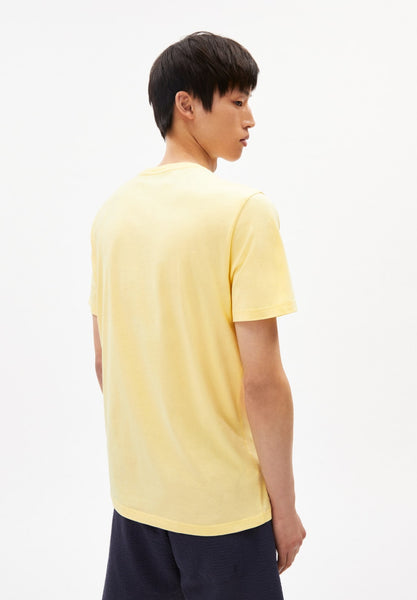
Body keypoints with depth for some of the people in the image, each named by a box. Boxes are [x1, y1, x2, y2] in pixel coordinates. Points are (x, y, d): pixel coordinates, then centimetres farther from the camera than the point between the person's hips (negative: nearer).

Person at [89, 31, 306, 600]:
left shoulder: (113, 211, 1)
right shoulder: (245, 209, -18)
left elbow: (104, 362, 7)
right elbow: (263, 380, -20)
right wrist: (284, 504, -9)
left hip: (135, 489, 6)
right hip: (220, 499, -5)